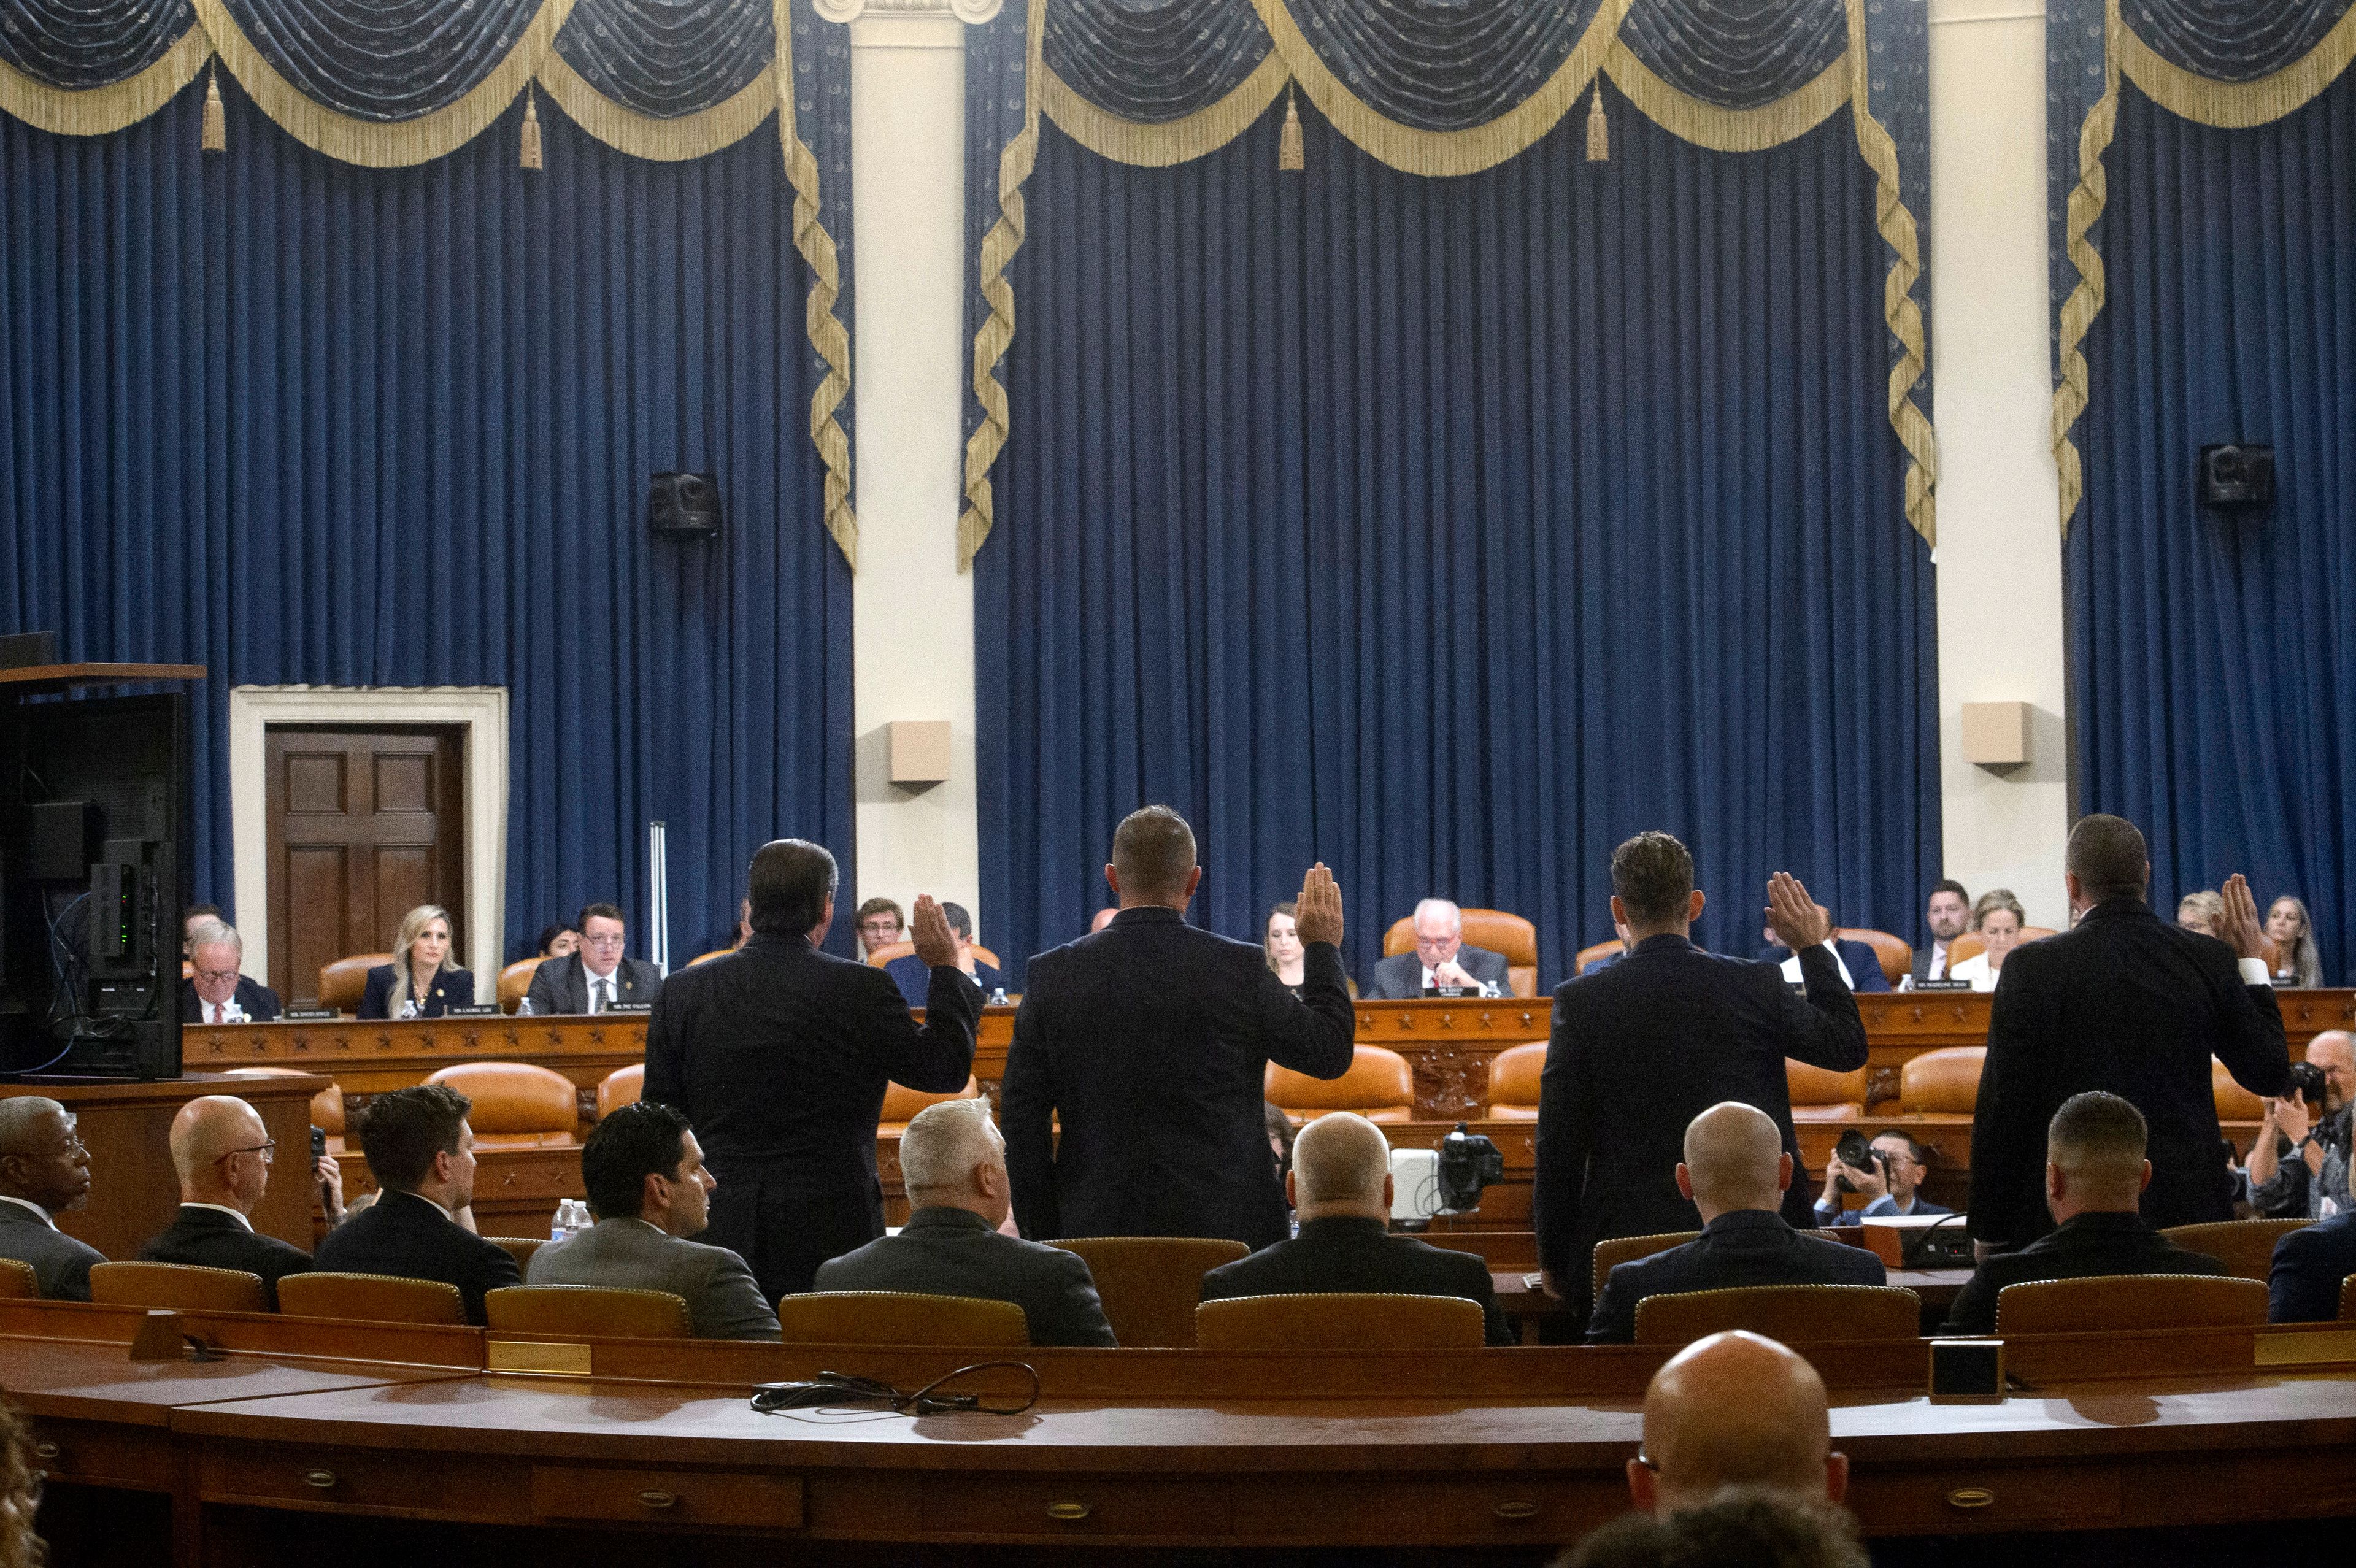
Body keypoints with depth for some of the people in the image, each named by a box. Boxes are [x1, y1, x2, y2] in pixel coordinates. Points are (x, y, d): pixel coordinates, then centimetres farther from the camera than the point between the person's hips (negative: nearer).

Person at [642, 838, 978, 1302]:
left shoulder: (682, 992, 2)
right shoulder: (860, 989, -8)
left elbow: (660, 1121, 7)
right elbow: (947, 1070, 3)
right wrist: (946, 969, 14)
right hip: (830, 1240, -3)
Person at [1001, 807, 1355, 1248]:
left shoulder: (1054, 975, -1)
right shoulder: (1239, 968, -6)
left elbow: (1022, 1118, 2)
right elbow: (1330, 1052, 8)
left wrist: (1043, 1235, 9)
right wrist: (1323, 947, 20)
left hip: (1098, 1230, 1)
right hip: (1223, 1227, -1)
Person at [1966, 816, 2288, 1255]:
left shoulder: (2031, 967, -7)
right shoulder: (2208, 959, 0)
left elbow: (2001, 1110, -5)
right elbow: (2272, 1074, 10)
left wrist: (1989, 1234, 3)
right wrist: (2249, 961, 19)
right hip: (2187, 1214, 3)